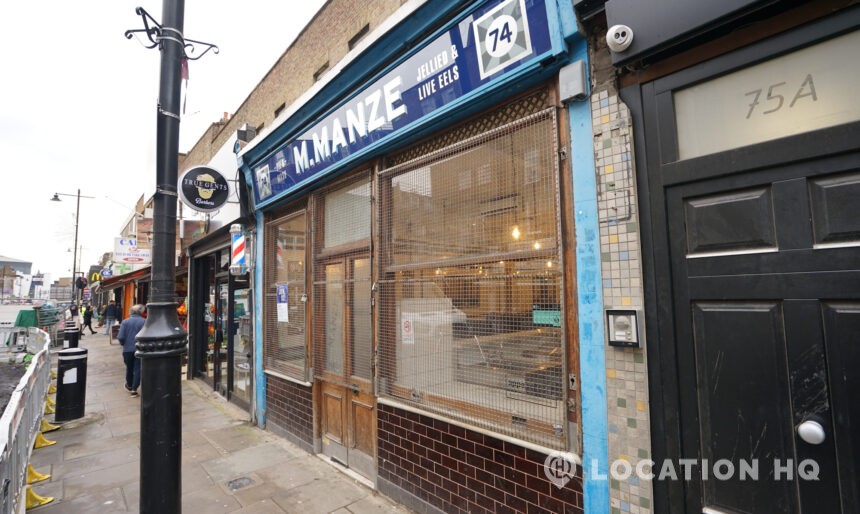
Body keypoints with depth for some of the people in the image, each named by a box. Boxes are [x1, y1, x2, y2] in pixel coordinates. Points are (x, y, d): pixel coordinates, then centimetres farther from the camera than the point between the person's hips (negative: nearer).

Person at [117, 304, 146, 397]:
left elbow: (120, 337, -9)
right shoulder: (145, 322, -10)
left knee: (129, 368, 20)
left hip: (127, 349, 2)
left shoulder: (125, 322, -5)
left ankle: (129, 386, 39)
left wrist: (124, 344, 11)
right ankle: (134, 389, 2)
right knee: (138, 369, 5)